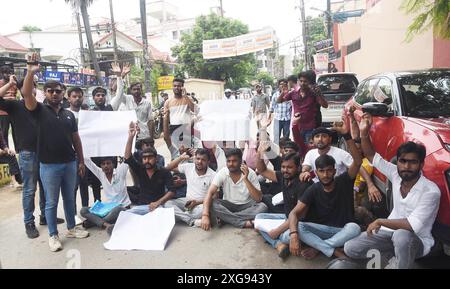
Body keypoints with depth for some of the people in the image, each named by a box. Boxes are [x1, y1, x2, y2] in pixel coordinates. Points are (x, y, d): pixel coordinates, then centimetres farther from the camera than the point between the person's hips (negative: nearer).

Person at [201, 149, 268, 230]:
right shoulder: (222, 173, -14)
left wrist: (246, 179, -33)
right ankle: (244, 223, -26)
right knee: (213, 204, -29)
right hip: (228, 205, 0)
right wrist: (205, 215, -39)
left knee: (262, 207, -30)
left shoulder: (250, 173, -16)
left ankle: (226, 218, -23)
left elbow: (258, 199, -21)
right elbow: (210, 193, -23)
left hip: (246, 206, 0)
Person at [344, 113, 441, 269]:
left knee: (401, 236, -42)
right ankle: (392, 259, 6)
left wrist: (380, 222, -22)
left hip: (417, 240, -5)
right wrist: (364, 133, -16)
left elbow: (413, 225, -31)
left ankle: (399, 263, -13)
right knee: (350, 248, -7)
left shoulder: (430, 191, -23)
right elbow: (371, 156, 0)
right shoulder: (396, 175, -6)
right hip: (392, 231, 5)